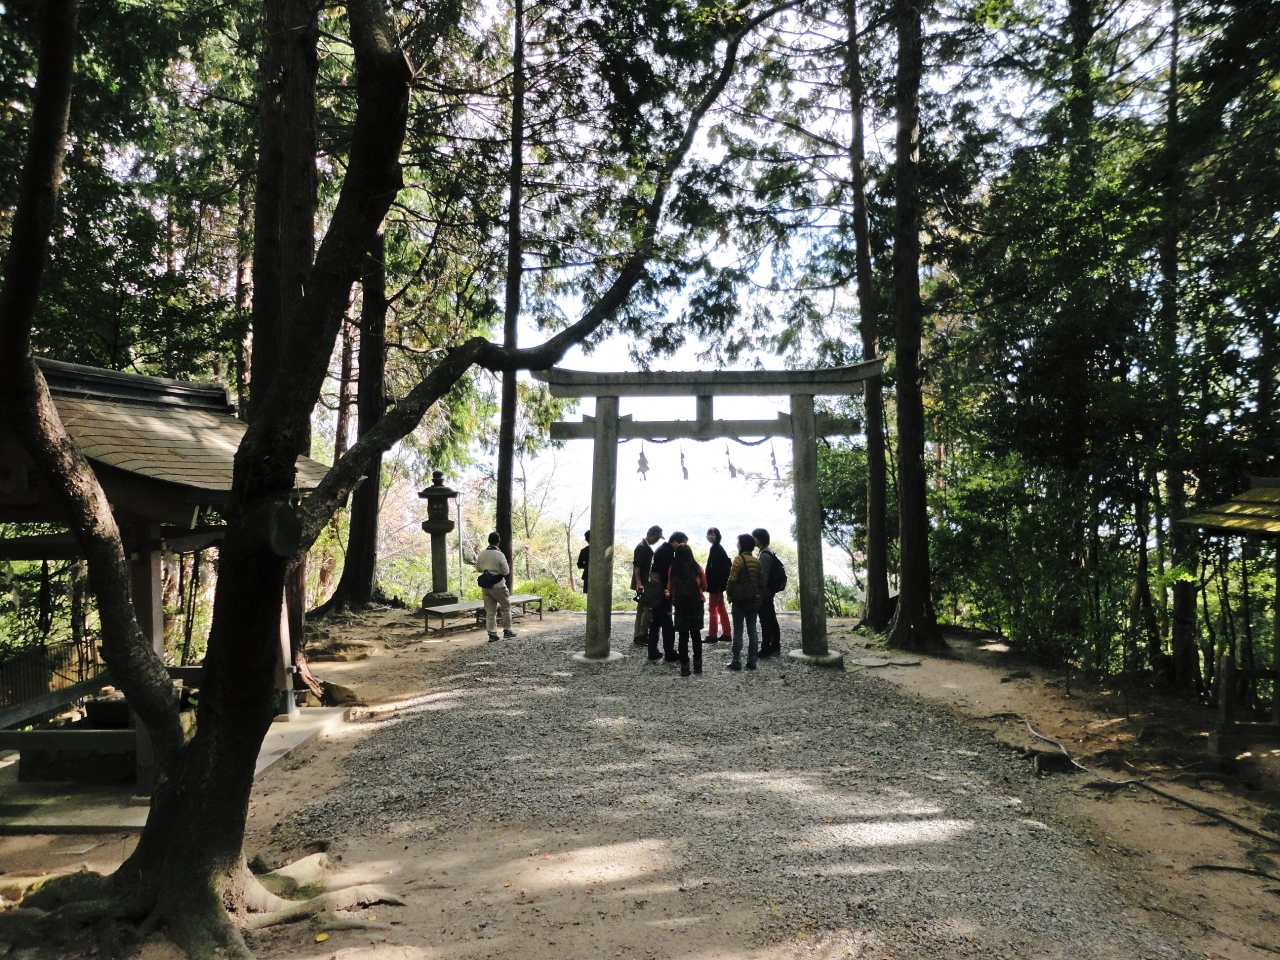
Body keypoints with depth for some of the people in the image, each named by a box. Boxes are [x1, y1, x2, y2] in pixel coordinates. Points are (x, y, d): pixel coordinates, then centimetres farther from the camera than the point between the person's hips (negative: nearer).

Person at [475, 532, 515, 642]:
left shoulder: (481, 554, 0)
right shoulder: (499, 554, -16)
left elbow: (478, 569, 11)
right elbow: (506, 572, -11)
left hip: (485, 586, 5)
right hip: (498, 585, -5)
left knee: (490, 611, 10)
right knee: (506, 607, 13)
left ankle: (492, 634, 9)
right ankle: (507, 631, 17)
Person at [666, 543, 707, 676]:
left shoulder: (673, 569, -4)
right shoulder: (697, 568, -4)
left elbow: (670, 588, 3)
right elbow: (704, 587, 6)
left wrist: (670, 595, 25)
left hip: (680, 605, 0)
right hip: (696, 605, 0)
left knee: (683, 636, 6)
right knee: (696, 634, 12)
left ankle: (684, 666, 5)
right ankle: (698, 664, 15)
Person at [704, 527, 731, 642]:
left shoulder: (715, 549, -17)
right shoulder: (718, 547, 13)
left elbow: (714, 568, -23)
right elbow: (727, 564, 17)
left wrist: (709, 583, -22)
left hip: (715, 584, -10)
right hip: (719, 583, 10)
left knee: (713, 609, -5)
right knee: (721, 608, 14)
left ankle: (713, 635, -1)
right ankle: (726, 633, 20)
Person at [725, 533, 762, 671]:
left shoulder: (739, 559, -11)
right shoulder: (757, 562, 8)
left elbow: (732, 579, -15)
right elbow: (760, 581, 10)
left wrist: (728, 593, -1)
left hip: (739, 599, -6)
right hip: (754, 599, 6)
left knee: (738, 631, -2)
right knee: (752, 630, 7)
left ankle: (736, 661, -1)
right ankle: (752, 661, 9)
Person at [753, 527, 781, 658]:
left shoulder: (764, 555, -18)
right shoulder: (769, 553, 13)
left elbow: (763, 577, -21)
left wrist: (759, 595, -18)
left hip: (764, 593, -10)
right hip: (769, 592, 10)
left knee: (765, 622, -5)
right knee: (772, 620, 12)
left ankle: (766, 649, -1)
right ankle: (775, 647, 18)